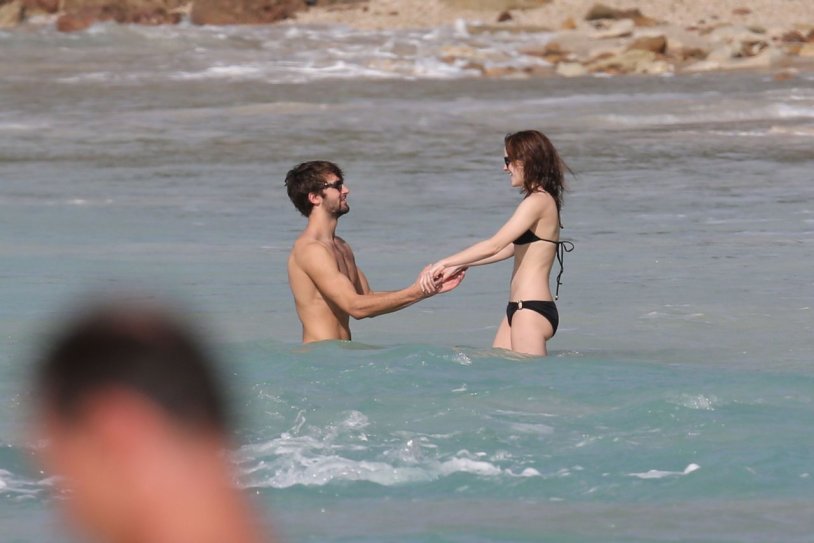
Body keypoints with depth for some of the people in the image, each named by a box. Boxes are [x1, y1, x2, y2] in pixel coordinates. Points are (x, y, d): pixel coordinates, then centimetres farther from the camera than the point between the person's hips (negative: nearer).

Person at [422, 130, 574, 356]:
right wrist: (459, 266, 21)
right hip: (520, 308, 10)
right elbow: (510, 248, 23)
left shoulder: (538, 202, -14)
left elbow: (494, 246, -19)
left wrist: (444, 263, -13)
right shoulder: (542, 201, 17)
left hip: (532, 310, -10)